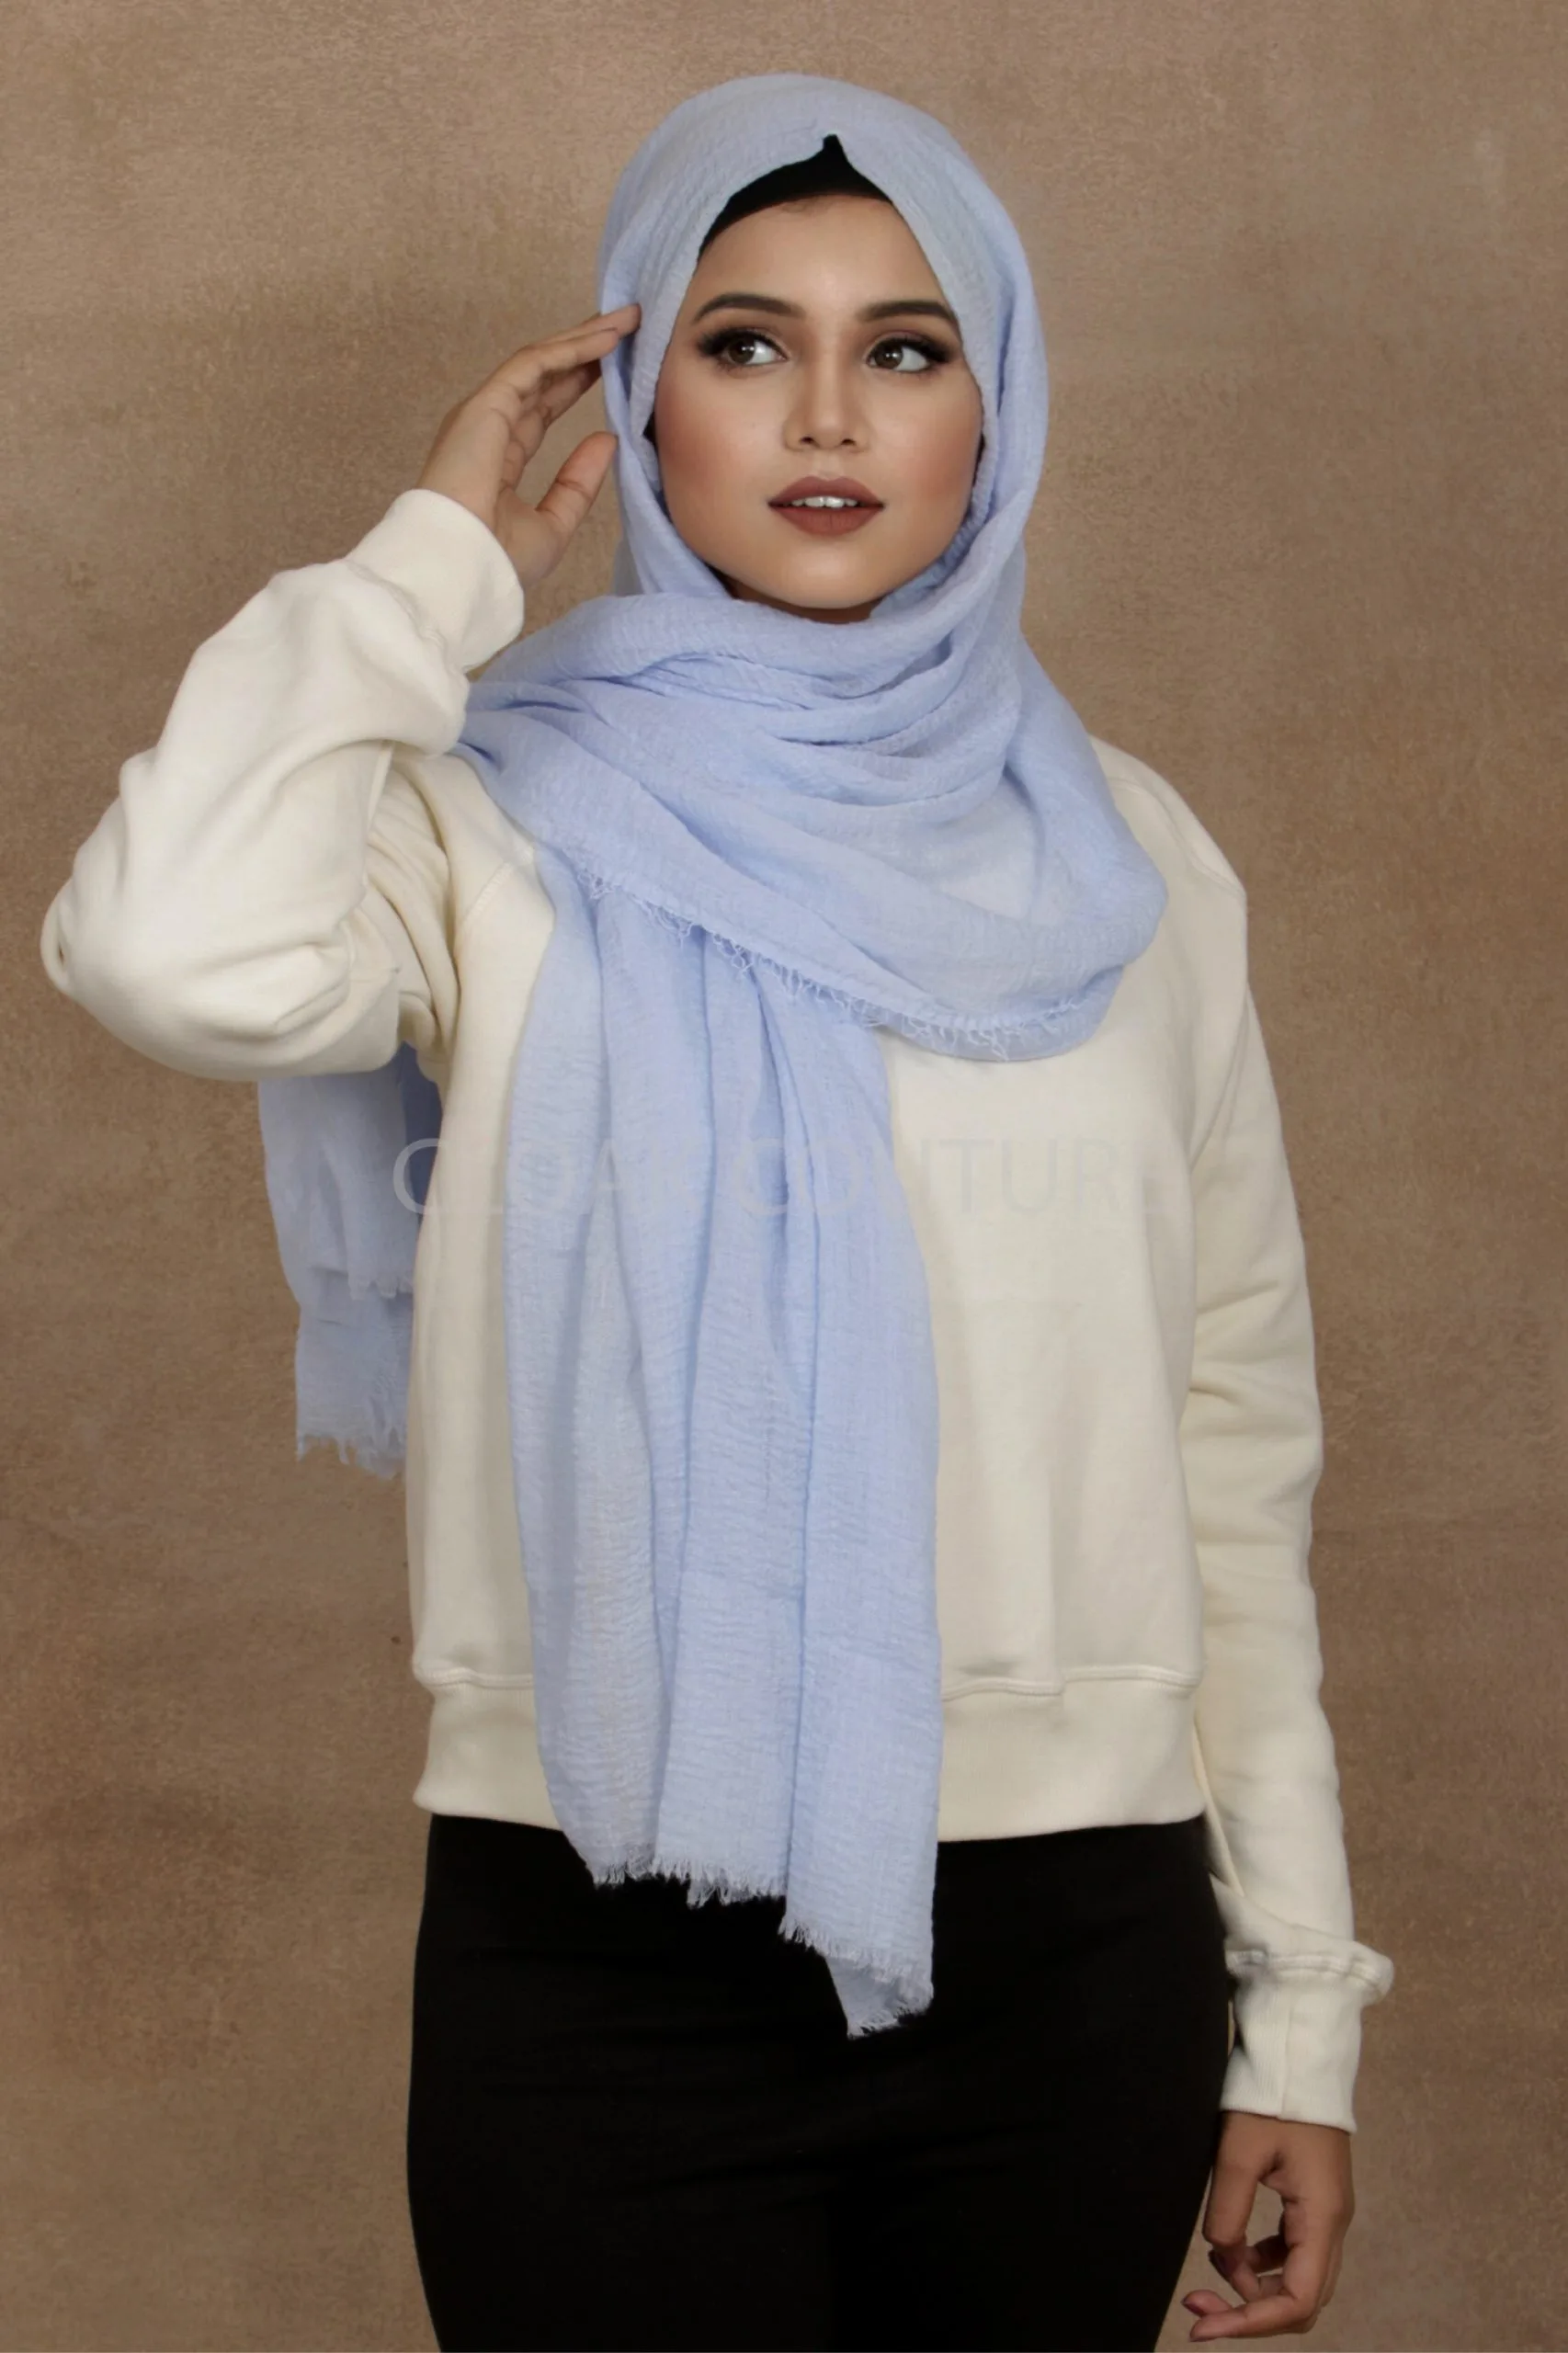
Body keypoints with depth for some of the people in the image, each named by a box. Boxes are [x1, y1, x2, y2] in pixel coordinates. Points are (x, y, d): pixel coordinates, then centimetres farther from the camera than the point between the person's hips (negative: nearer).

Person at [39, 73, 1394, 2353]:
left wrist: (1303, 2004, 7)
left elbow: (1238, 1445, 8)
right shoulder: (512, 826, -4)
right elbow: (177, 950, -27)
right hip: (613, 1966, -2)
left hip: (1075, 1956, 3)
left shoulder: (1123, 859, 6)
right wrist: (436, 562, -11)